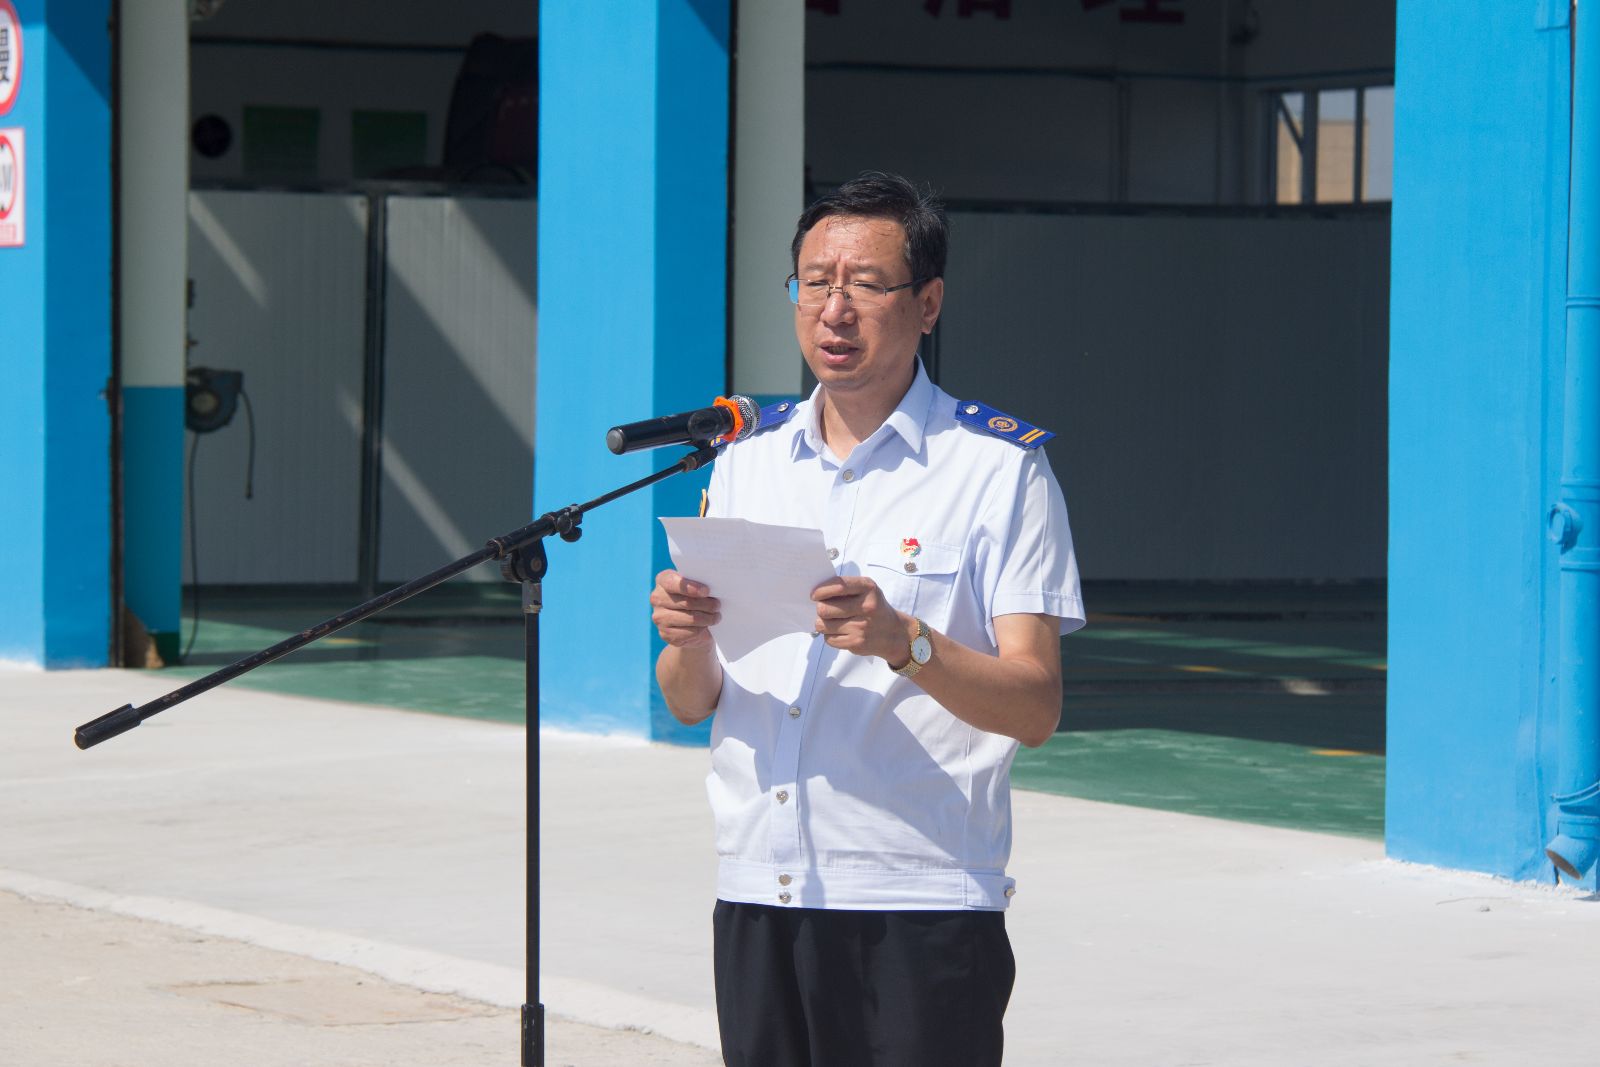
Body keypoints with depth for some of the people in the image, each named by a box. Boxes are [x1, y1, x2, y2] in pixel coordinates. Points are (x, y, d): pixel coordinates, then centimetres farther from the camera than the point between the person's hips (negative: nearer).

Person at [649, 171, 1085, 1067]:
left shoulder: (998, 470, -1)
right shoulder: (747, 464, 14)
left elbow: (1035, 707, -8)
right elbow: (692, 703, 14)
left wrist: (904, 642, -25)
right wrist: (687, 641, -9)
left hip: (922, 904, -4)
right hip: (757, 896, 5)